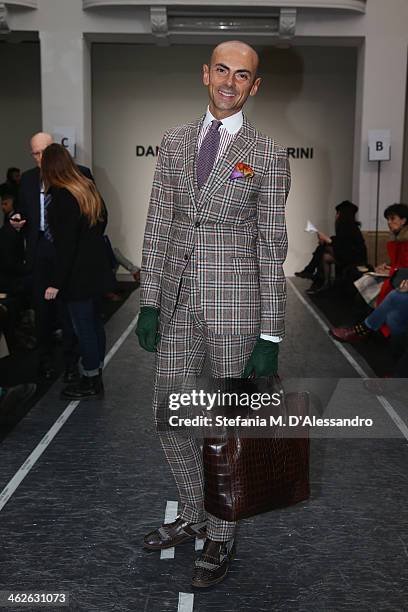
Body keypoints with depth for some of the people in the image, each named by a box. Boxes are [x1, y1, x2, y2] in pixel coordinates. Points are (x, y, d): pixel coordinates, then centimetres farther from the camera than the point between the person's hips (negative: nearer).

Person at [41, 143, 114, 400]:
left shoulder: (62, 196, -19)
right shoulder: (89, 188, 6)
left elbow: (65, 244, -21)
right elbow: (102, 220, 19)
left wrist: (56, 282, -18)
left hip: (78, 275, -8)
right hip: (97, 269, 8)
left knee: (84, 327, 1)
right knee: (95, 323, 16)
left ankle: (91, 383, 12)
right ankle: (96, 375, 28)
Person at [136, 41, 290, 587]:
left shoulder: (268, 155, -3)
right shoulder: (174, 142, 9)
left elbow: (272, 247, -4)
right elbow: (157, 226, 8)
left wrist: (270, 336, -7)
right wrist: (150, 301, 1)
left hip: (236, 305, -4)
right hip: (178, 301, 5)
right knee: (169, 417, 13)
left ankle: (222, 538, 28)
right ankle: (193, 516, 37)